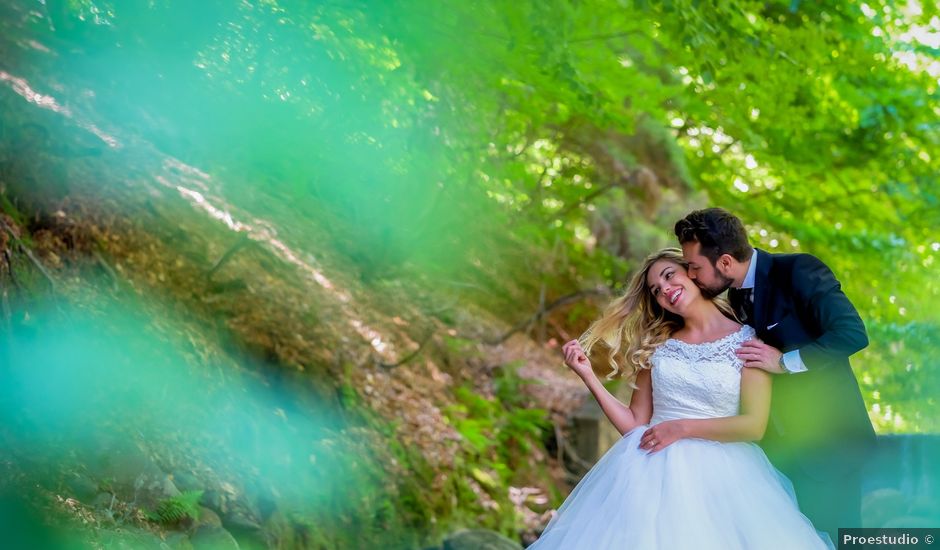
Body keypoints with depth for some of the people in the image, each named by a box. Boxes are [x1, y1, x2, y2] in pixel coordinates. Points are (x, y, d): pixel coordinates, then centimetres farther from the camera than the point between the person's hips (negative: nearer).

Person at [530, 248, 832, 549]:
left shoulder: (748, 340, 0)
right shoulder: (657, 346, 11)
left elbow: (754, 425, -9)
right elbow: (634, 425, 8)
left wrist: (682, 428, -13)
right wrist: (588, 375, 0)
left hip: (717, 472, -3)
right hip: (651, 468, 3)